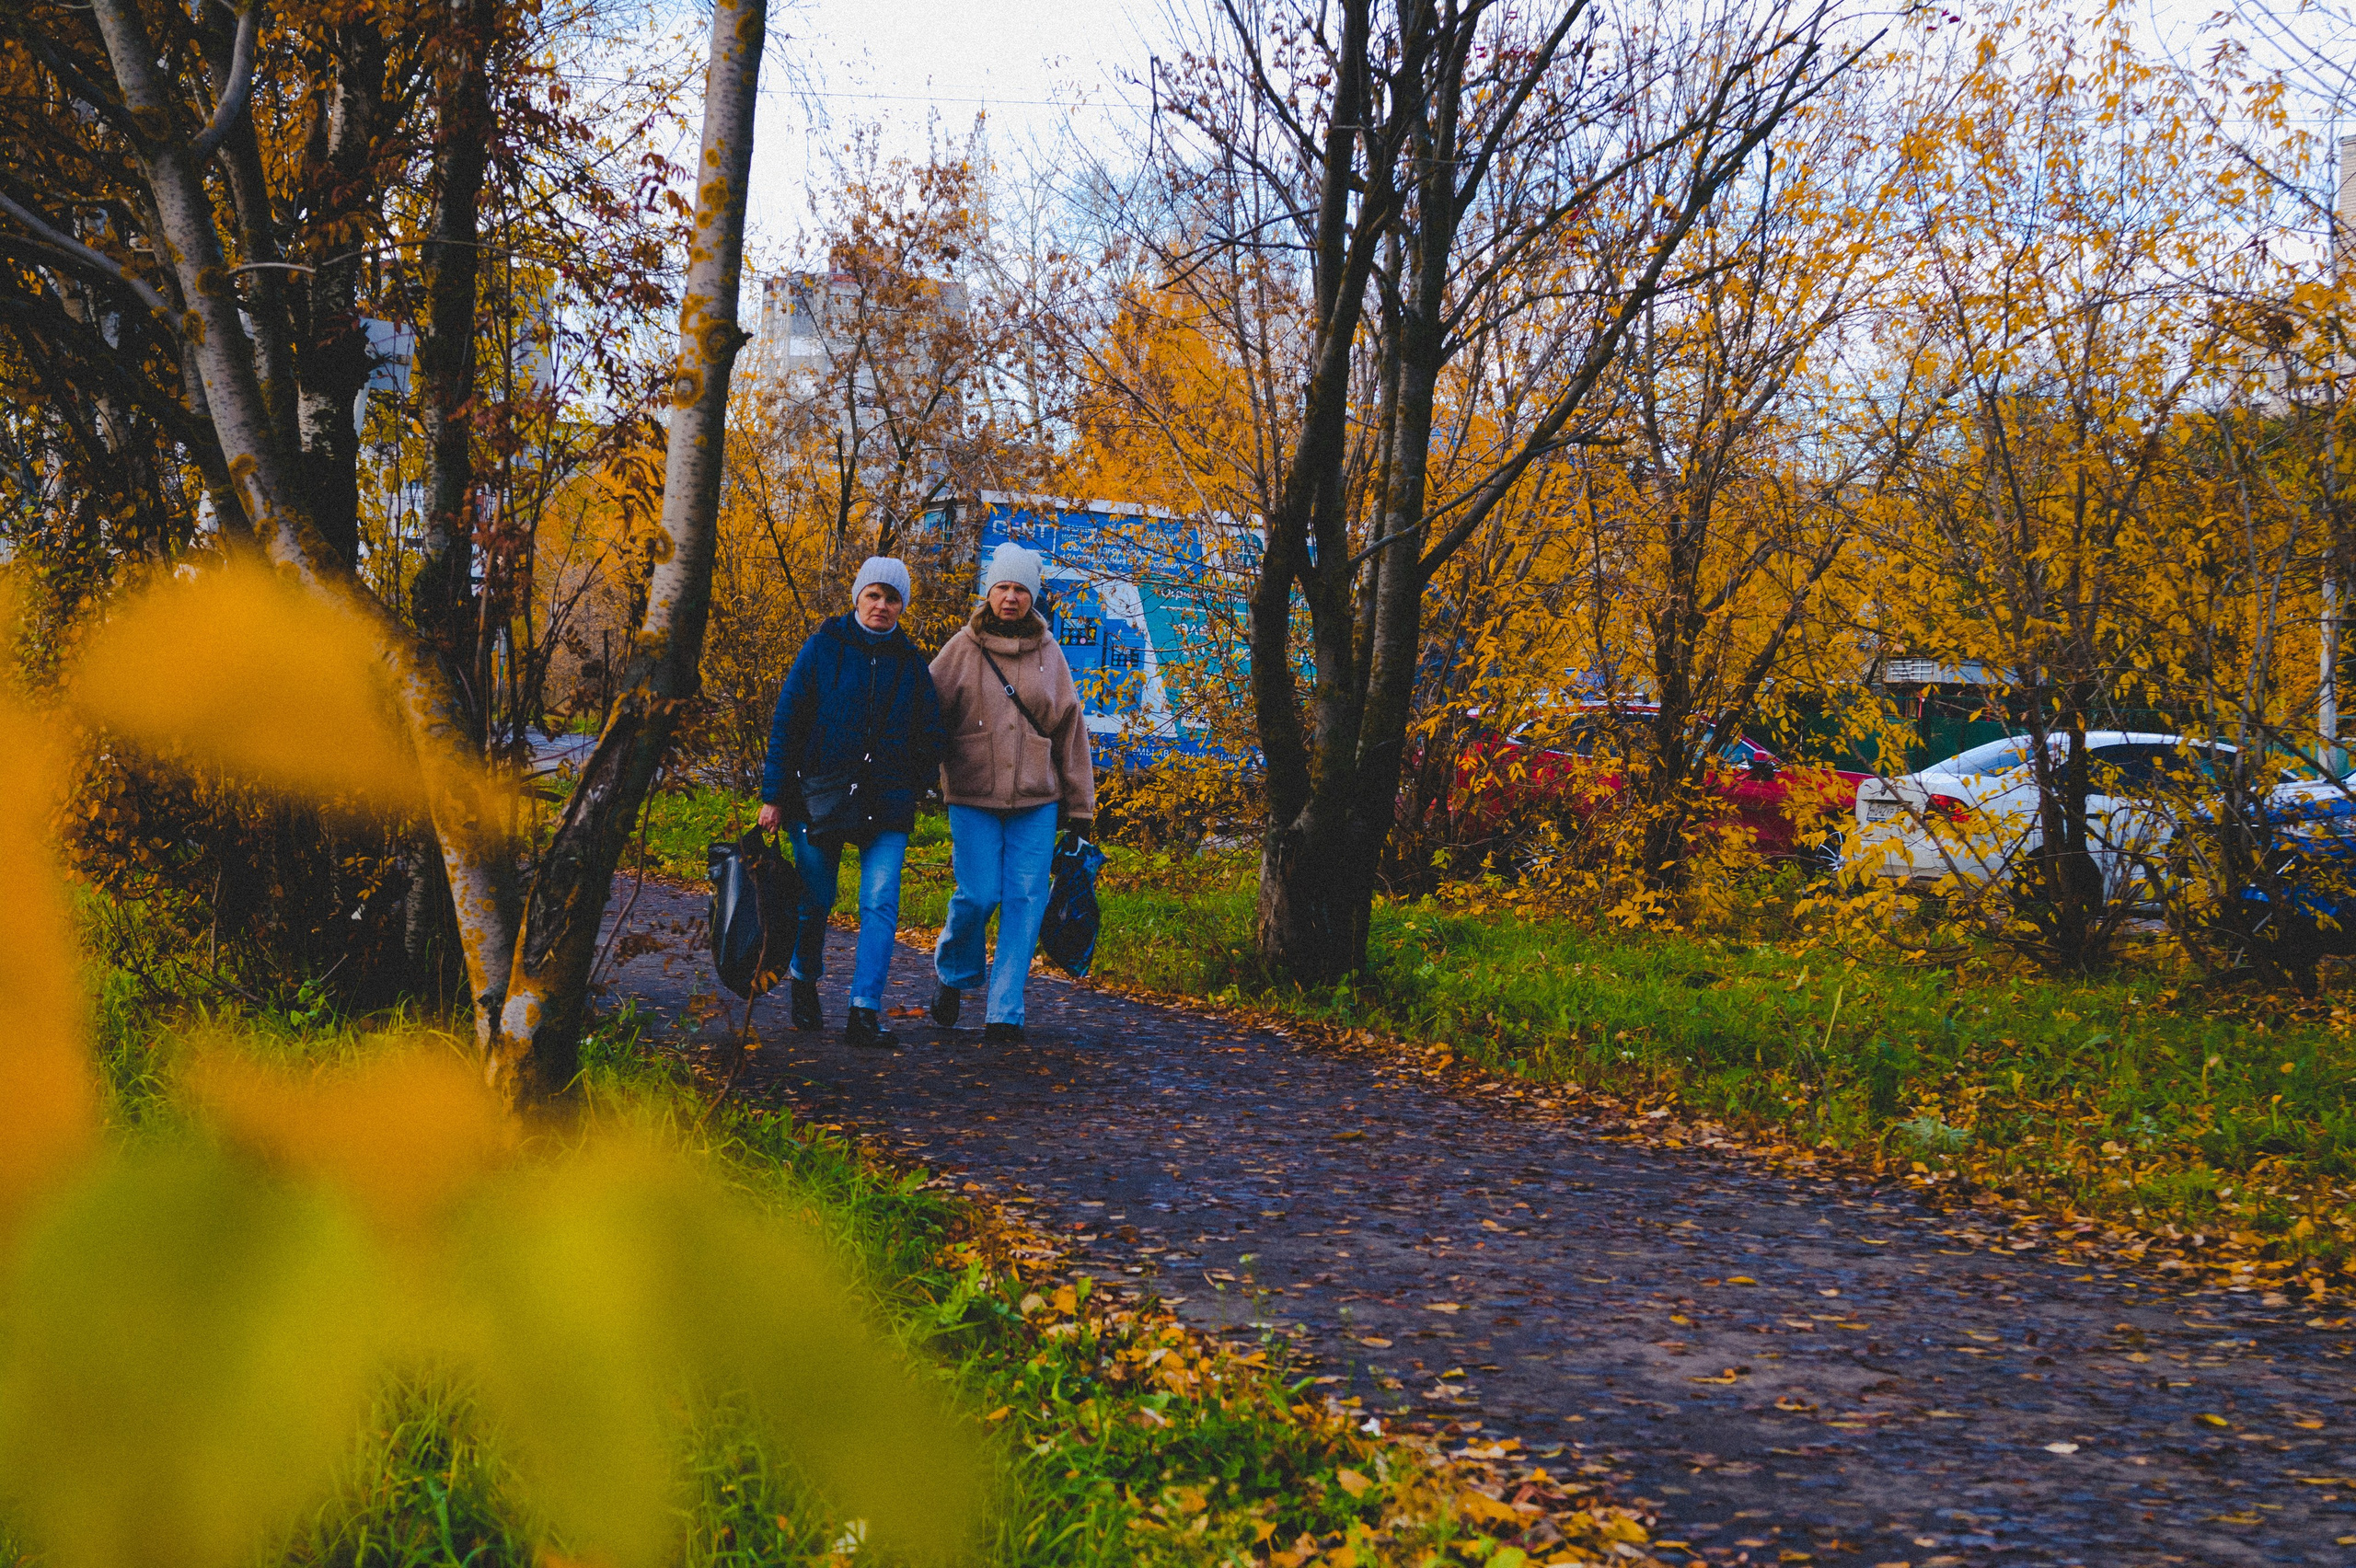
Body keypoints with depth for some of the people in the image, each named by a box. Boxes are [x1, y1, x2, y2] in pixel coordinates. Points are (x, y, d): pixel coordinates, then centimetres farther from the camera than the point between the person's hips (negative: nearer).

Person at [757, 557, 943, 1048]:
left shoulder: (910, 662, 7)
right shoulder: (824, 648, 0)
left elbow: (930, 735, 17)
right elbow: (786, 722, -1)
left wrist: (910, 788, 10)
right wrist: (774, 795, -5)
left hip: (886, 804, 1)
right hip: (819, 796, -1)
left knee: (880, 904, -10)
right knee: (815, 901, 8)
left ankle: (864, 1012, -10)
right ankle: (804, 985, 33)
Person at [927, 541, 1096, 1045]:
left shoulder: (1048, 653, 8)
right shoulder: (962, 649, 1)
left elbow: (1070, 728, 12)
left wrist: (1079, 805, 10)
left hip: (1036, 799, 2)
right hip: (973, 798, -2)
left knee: (1025, 901, -3)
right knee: (978, 896, -8)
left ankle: (1004, 1014, 4)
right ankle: (952, 974, 23)